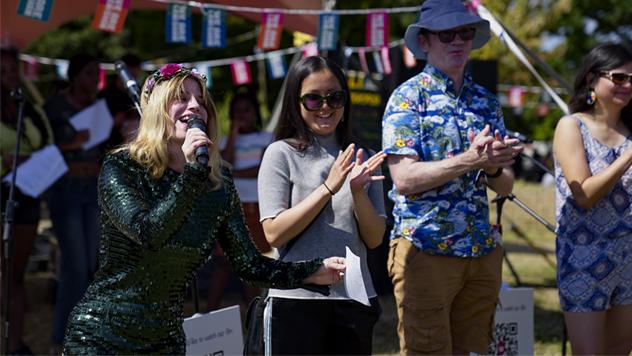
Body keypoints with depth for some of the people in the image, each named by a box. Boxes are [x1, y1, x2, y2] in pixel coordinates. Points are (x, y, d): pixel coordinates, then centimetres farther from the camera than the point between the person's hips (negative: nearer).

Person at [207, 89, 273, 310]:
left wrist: (234, 173, -5)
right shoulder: (227, 141, 14)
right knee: (223, 258, -5)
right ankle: (212, 308, -6)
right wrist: (233, 133, -1)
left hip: (258, 207, -1)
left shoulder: (267, 138, 7)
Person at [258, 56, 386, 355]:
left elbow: (374, 239, 5)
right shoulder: (281, 154, -1)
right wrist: (329, 187, -16)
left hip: (355, 297, 4)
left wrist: (358, 191, -12)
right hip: (296, 298, -3)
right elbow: (273, 233, -11)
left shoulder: (360, 159, 10)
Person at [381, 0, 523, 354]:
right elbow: (404, 178, -14)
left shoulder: (486, 101, 14)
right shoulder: (408, 97, -2)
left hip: (483, 251, 6)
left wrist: (493, 168, -12)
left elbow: (505, 186, 11)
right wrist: (469, 160, -23)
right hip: (425, 248, -5)